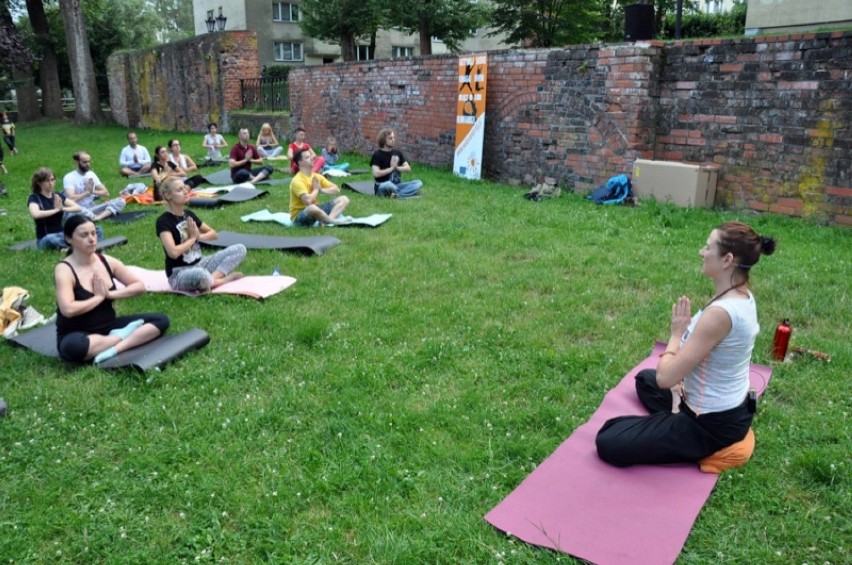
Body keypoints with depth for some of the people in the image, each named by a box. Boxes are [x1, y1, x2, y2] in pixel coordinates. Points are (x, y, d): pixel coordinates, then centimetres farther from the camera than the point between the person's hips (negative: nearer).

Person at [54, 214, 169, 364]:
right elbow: (68, 310, -30)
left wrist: (109, 294, -11)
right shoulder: (64, 270, -16)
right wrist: (99, 297, -15)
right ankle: (122, 336, -15)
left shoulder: (107, 261, 0)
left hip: (108, 326, 5)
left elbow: (140, 286, 3)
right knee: (71, 347, -42)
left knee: (161, 320, -9)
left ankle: (115, 350, -26)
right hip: (78, 334, -5)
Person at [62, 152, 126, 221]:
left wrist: (93, 191, -11)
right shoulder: (69, 177, -7)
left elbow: (106, 193, 8)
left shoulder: (91, 174, 11)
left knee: (120, 201, -15)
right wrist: (88, 192, -11)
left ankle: (99, 217, -36)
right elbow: (71, 199, -22)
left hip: (92, 208, 6)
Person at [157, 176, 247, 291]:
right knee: (200, 275, -45)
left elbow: (213, 234, 17)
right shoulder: (163, 221, -13)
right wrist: (192, 238, -10)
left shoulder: (189, 214, 8)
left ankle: (213, 278, -18)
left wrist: (199, 236, -5)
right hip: (179, 274, -8)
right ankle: (221, 279, -13)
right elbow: (173, 252, -26)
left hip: (199, 263, 8)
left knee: (240, 249, -5)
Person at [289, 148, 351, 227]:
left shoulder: (317, 176, 7)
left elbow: (337, 190, 7)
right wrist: (316, 189, -11)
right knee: (312, 207, -44)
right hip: (299, 216, -8)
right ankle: (333, 221, -18)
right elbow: (308, 200, -31)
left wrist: (321, 190, -11)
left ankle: (327, 219, -30)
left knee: (344, 199, -3)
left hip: (316, 210, 8)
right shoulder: (297, 180, -17)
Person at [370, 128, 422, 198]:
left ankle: (396, 194, -31)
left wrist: (396, 167, -11)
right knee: (388, 185, -42)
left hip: (396, 186, 6)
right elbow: (376, 173, -18)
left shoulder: (397, 152, 10)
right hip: (382, 187, -6)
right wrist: (391, 168, -11)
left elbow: (408, 168, 6)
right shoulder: (377, 154, -6)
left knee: (418, 183, -15)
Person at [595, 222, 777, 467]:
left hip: (713, 425, -10)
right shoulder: (742, 297, -1)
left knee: (606, 442, -9)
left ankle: (701, 449, -2)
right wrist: (679, 381, 1)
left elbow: (665, 377, -30)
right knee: (645, 378, 32)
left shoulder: (720, 312, -33)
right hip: (731, 410, 10)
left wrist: (677, 333, -15)